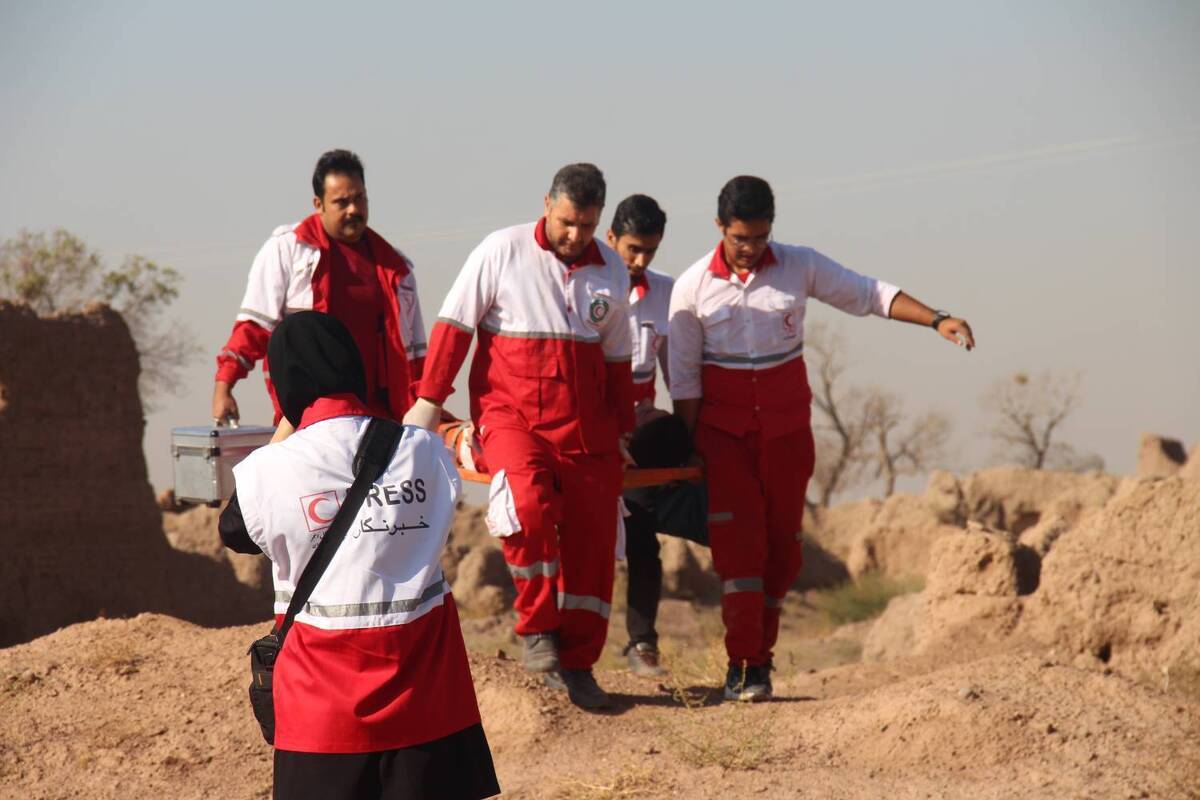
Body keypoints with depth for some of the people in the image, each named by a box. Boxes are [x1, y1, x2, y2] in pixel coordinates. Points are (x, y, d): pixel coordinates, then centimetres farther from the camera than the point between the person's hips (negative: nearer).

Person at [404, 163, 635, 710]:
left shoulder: (612, 272, 10)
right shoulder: (502, 252, -3)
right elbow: (454, 325, -1)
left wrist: (623, 429, 20)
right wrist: (429, 401, -6)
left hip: (585, 424, 4)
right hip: (510, 410, -4)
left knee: (592, 540, 0)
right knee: (529, 505, -29)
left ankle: (575, 663, 12)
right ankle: (537, 628, -12)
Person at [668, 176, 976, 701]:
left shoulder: (800, 267, -3)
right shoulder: (693, 287, -6)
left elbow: (870, 294, 0)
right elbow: (684, 380, -2)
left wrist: (937, 320, -12)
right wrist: (687, 453, -4)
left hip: (786, 429, 2)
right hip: (723, 429, -2)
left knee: (782, 541, 4)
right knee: (737, 540, -13)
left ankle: (759, 658, 14)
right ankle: (741, 663, -12)